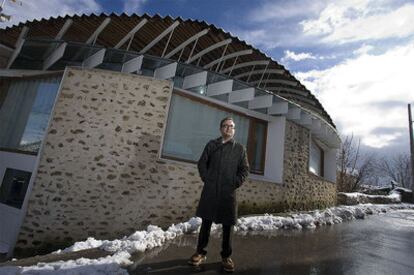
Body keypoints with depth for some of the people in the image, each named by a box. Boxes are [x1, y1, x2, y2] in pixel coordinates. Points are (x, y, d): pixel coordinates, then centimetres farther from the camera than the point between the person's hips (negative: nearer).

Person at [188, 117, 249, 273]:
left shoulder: (240, 148, 8)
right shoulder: (211, 144, 9)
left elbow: (244, 169, 7)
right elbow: (202, 163, 9)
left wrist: (236, 183, -4)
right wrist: (205, 178, -1)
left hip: (228, 191, 0)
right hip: (210, 189, 1)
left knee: (227, 225, 6)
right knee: (206, 221, 8)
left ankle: (226, 256, 23)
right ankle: (200, 253, 22)